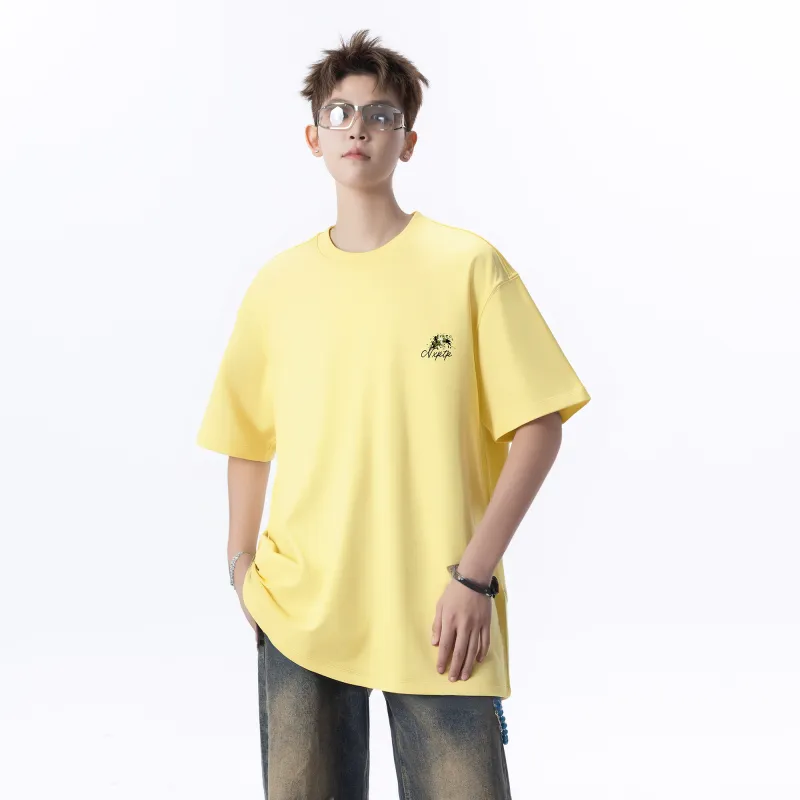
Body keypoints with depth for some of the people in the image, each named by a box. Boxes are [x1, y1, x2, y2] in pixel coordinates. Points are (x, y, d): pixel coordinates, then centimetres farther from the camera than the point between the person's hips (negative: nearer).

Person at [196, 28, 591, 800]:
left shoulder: (468, 265, -3)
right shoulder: (278, 284, 6)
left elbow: (538, 426, -5)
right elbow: (248, 437, 14)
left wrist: (475, 575, -10)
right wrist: (242, 561, 3)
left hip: (439, 619, -2)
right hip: (300, 612, 3)